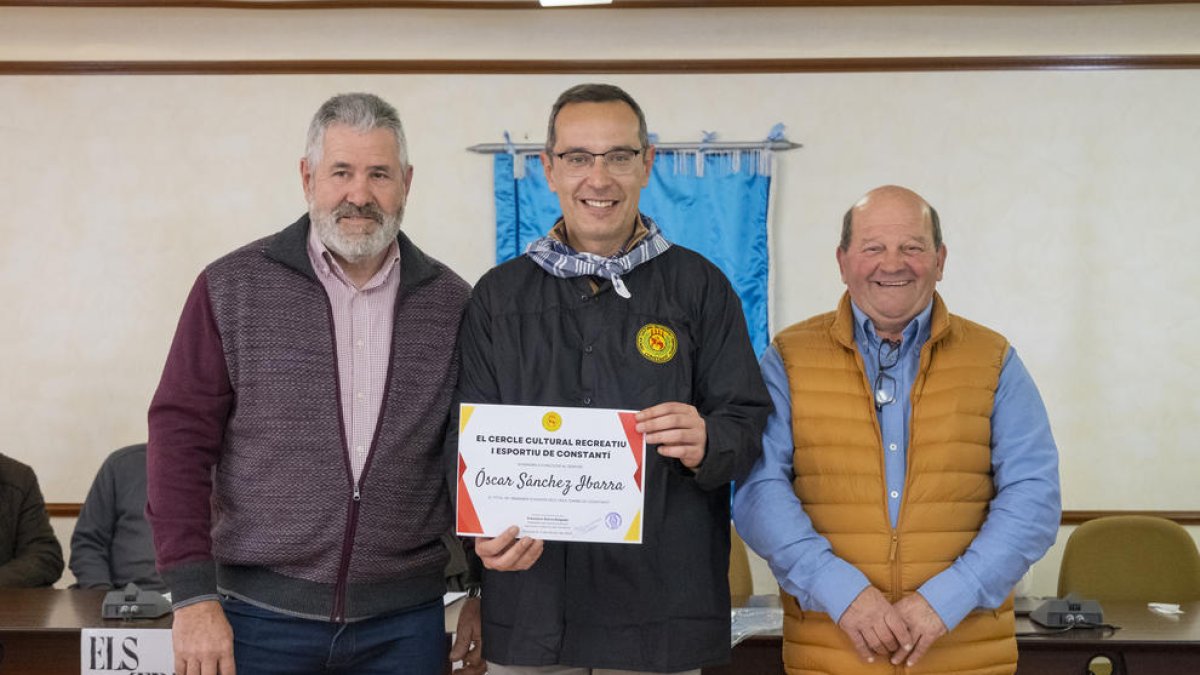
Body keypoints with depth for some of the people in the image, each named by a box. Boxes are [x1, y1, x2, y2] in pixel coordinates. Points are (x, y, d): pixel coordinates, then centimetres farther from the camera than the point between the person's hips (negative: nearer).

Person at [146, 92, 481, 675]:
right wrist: (194, 596, -10)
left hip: (404, 624, 2)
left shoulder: (451, 305, 4)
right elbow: (182, 437, -4)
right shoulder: (233, 290, -1)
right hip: (261, 617, -1)